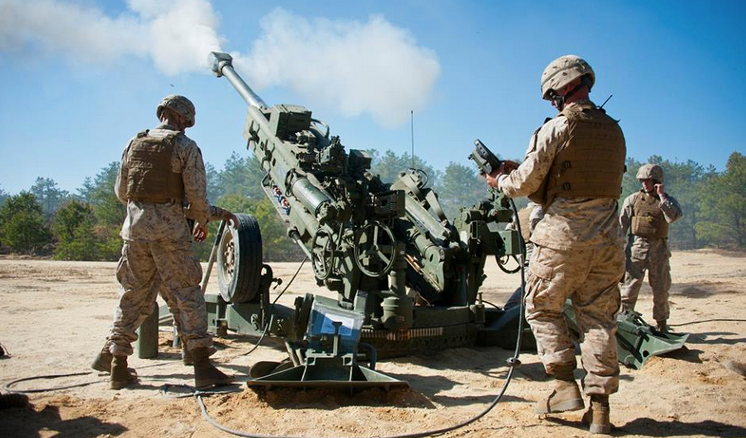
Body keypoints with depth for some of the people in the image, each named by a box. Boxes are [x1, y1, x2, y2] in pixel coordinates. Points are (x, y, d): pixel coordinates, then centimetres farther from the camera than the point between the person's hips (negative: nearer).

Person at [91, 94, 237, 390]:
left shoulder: (135, 143, 11)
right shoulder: (186, 147, -3)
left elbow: (120, 191, 15)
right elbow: (197, 195, -7)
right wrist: (202, 221, 10)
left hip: (135, 228, 5)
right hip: (170, 230, -5)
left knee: (133, 294, 14)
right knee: (186, 296, -1)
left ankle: (117, 363, 19)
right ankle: (202, 366, -3)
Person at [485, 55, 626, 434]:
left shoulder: (557, 128, -8)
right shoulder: (614, 131, 13)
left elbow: (526, 183, -8)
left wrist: (501, 181, 15)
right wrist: (518, 172, 21)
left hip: (563, 237, -6)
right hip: (607, 242, 6)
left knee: (541, 308, 12)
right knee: (599, 318, 9)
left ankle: (565, 386, 8)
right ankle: (600, 407, 10)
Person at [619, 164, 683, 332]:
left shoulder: (668, 200, 9)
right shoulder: (633, 199, 7)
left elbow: (674, 216, -13)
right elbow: (622, 224, 5)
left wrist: (662, 196, -12)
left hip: (659, 250, 1)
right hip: (636, 247, -1)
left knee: (661, 289, 8)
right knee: (630, 287, -6)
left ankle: (661, 323, 21)